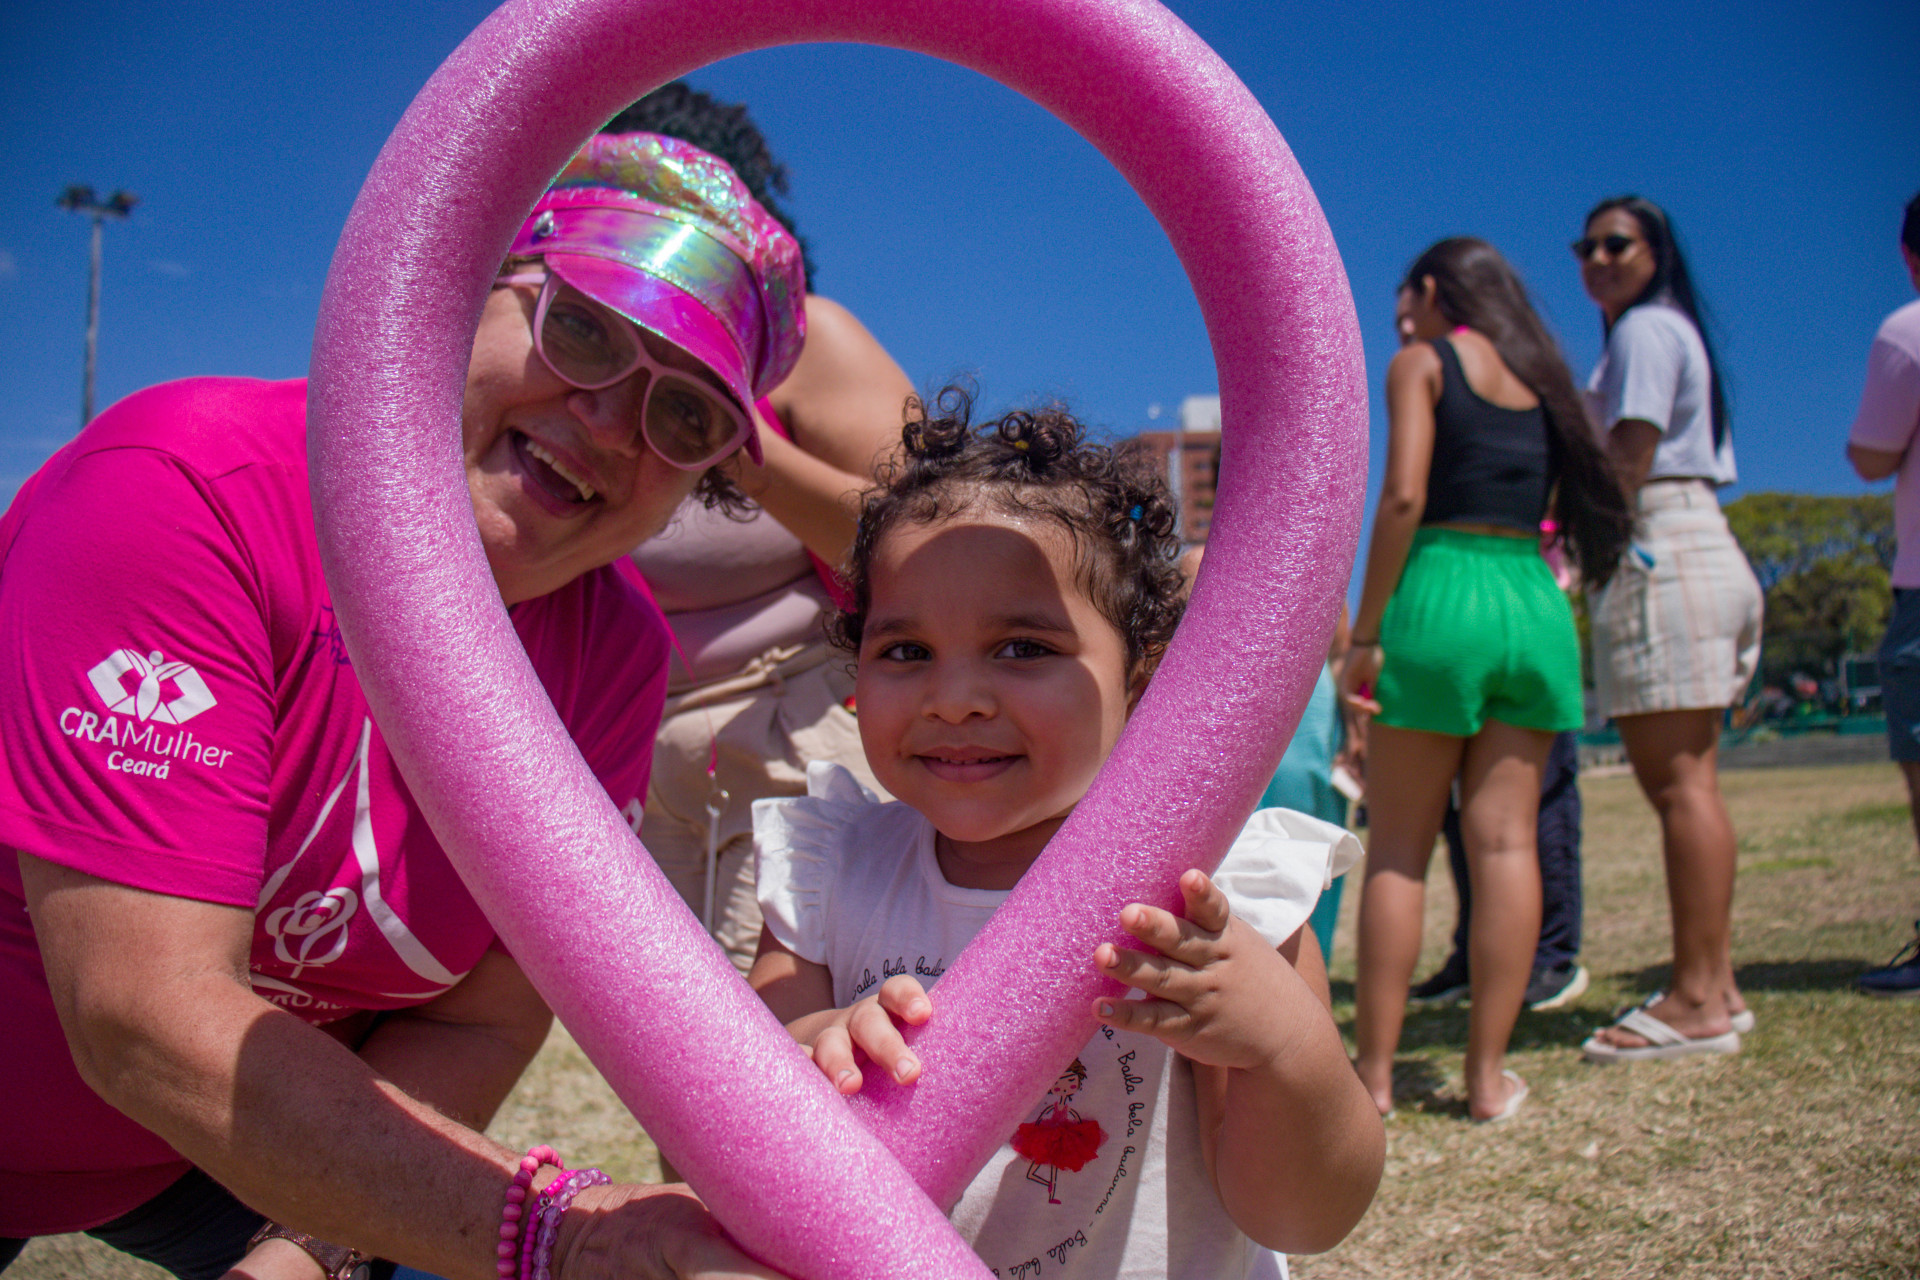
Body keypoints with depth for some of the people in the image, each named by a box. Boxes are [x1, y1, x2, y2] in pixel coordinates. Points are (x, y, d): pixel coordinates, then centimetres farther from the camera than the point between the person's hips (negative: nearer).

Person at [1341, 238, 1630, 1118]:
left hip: (1442, 593, -5)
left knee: (1398, 848, 1)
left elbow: (1403, 498, -10)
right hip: (1537, 602, 5)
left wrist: (1365, 633, -10)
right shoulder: (1541, 374, 19)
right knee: (1506, 842, 4)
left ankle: (1373, 1072, 4)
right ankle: (1488, 1076, 7)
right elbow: (1554, 514, 15)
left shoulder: (1422, 363, 1)